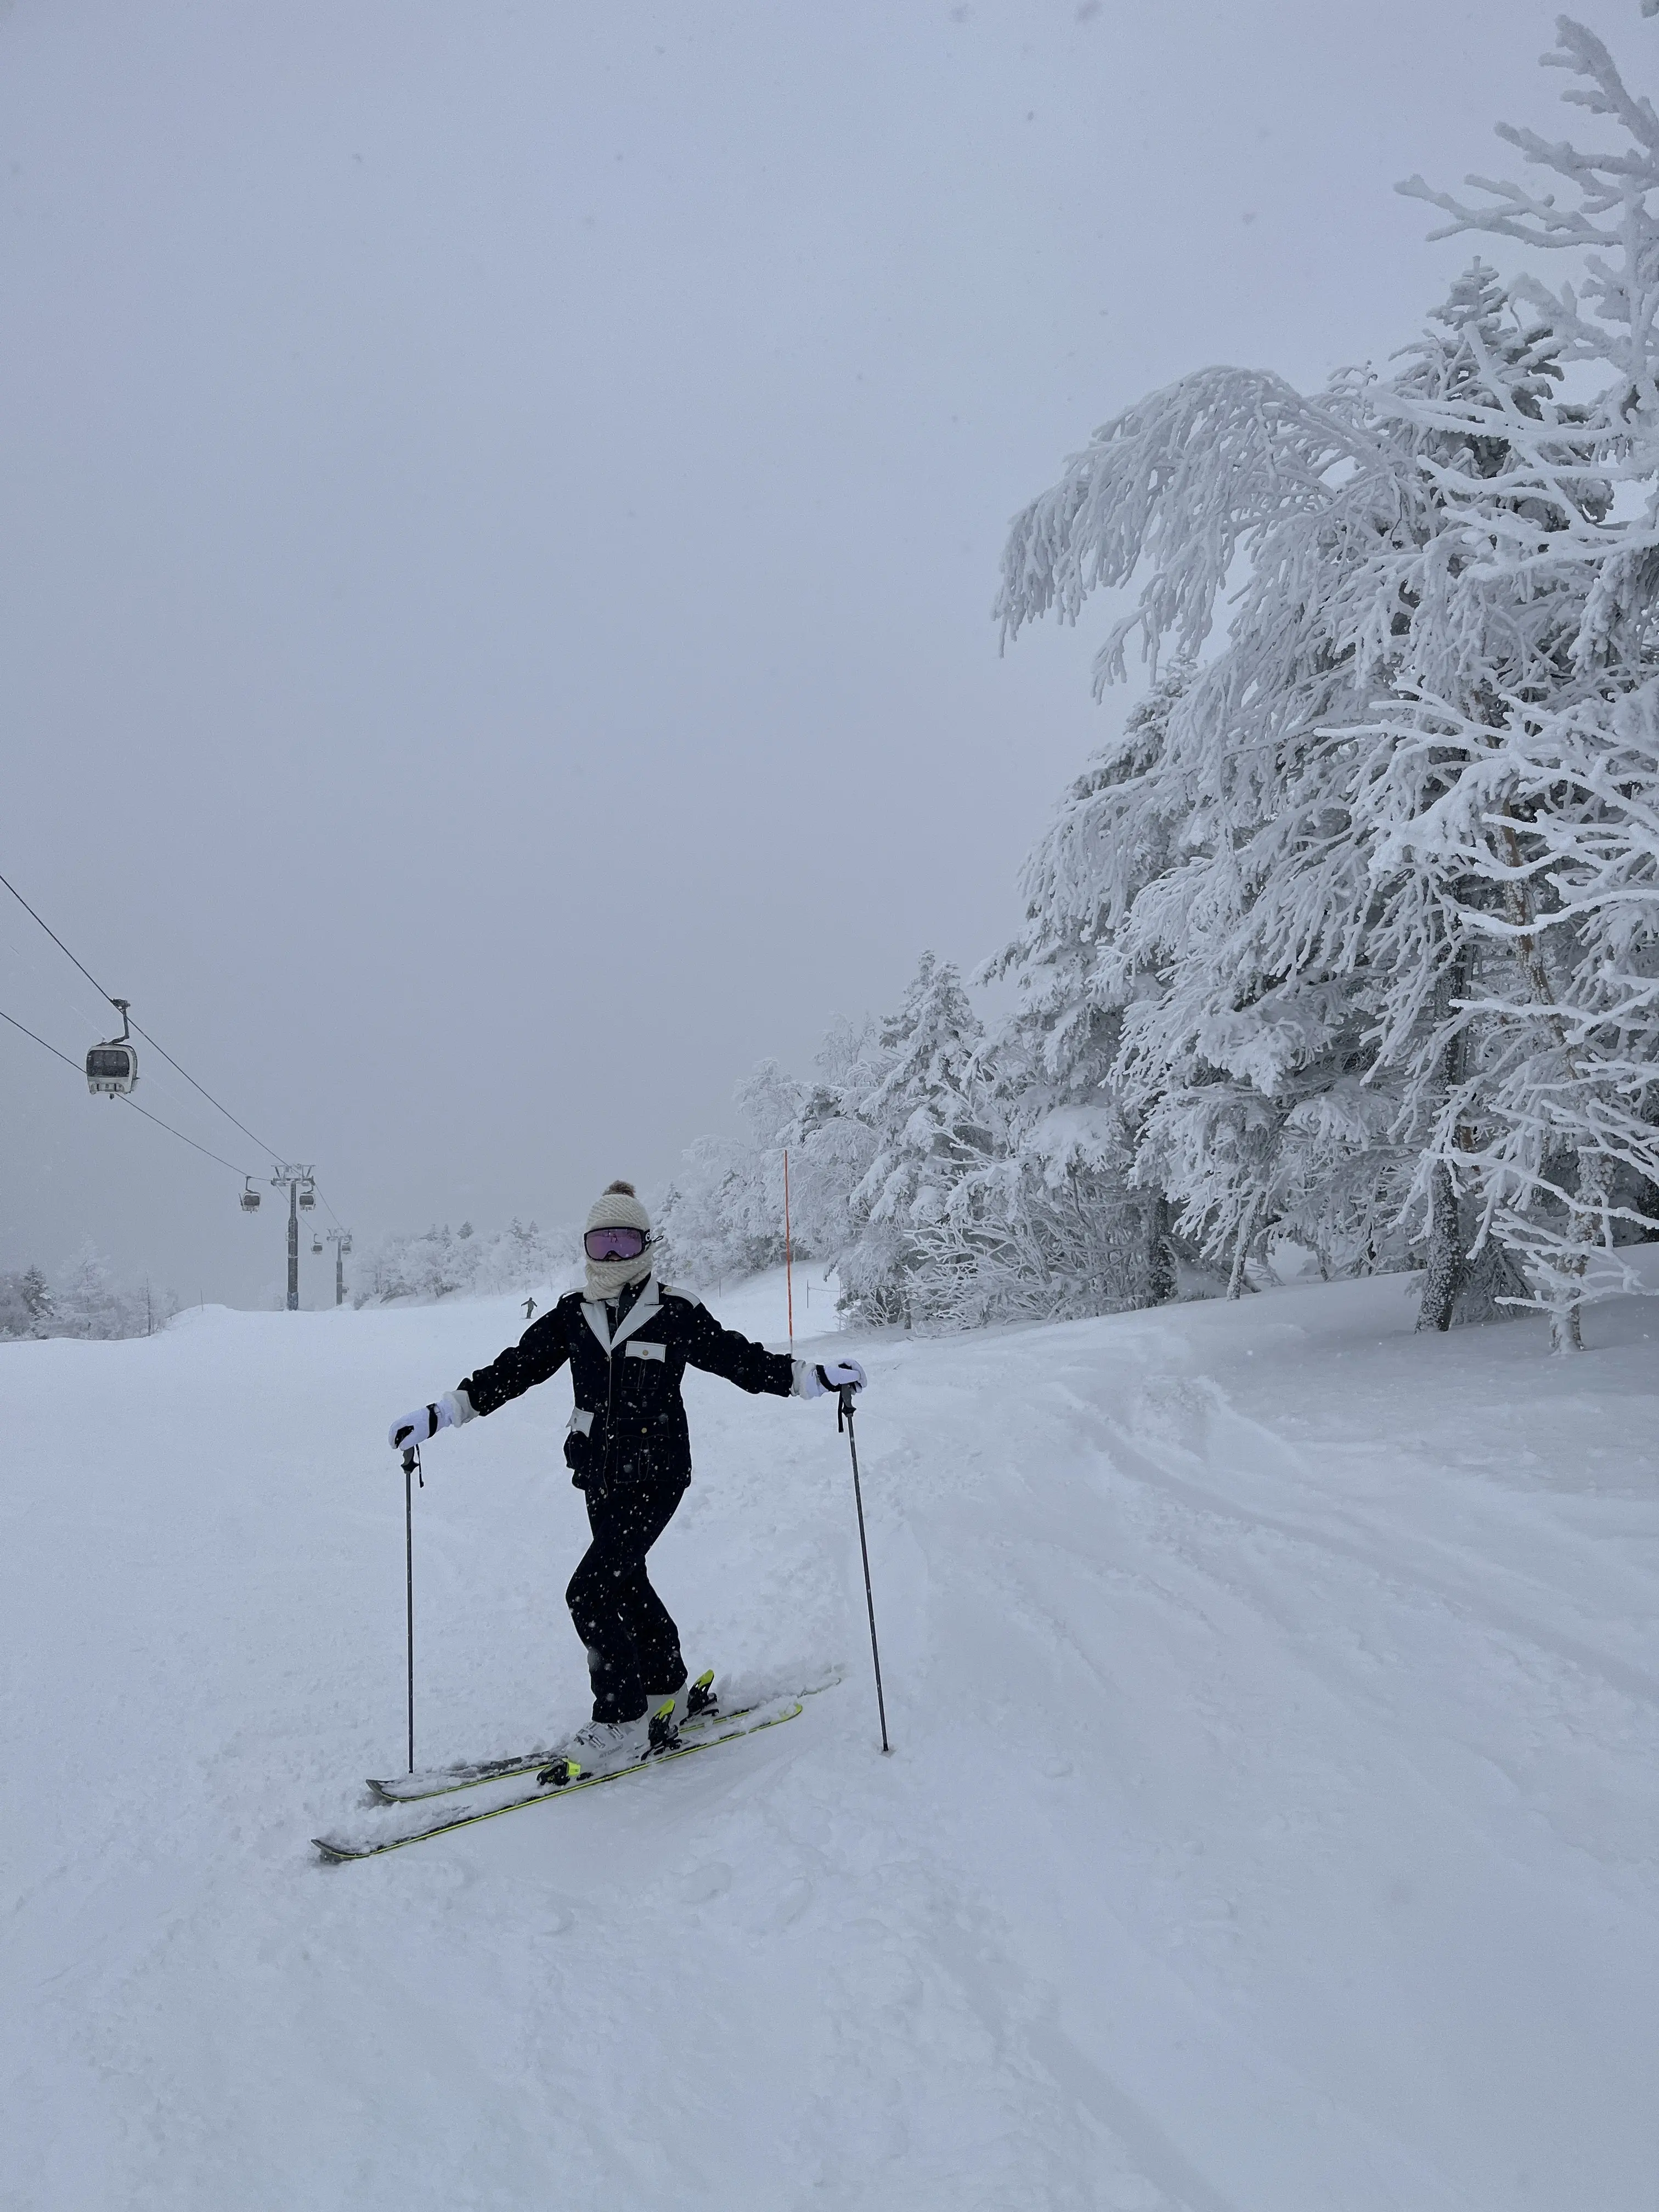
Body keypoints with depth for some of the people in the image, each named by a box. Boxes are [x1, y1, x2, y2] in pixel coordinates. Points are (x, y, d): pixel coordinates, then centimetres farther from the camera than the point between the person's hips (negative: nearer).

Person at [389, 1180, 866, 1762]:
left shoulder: (676, 1312, -6)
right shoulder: (573, 1315, 5)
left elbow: (739, 1358, -3)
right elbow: (514, 1369, 5)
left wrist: (813, 1376, -11)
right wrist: (441, 1412, -2)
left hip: (655, 1474, -5)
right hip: (601, 1476, 5)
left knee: (591, 1592, -13)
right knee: (626, 1584, 15)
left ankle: (623, 1722, 0)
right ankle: (666, 1692, 35)